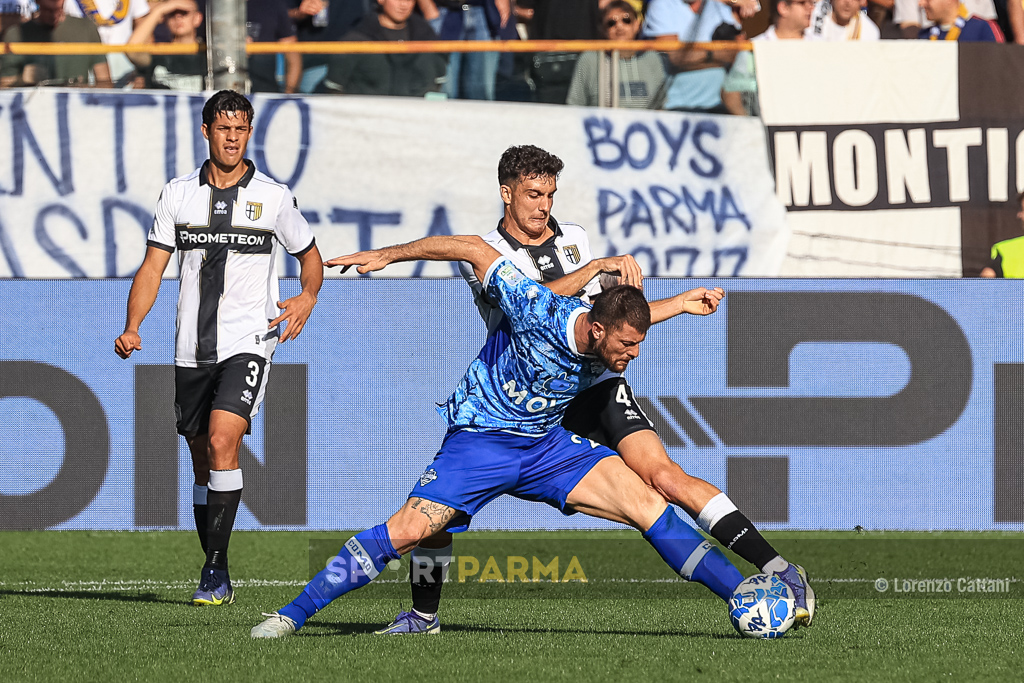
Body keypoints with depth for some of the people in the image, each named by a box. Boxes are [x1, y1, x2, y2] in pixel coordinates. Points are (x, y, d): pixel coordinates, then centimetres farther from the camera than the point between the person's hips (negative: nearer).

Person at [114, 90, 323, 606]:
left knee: (222, 442, -21)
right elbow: (152, 267, 6)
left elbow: (309, 256, 15)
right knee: (203, 464, 8)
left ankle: (216, 572, -18)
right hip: (192, 347, 3)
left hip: (247, 344, -3)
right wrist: (132, 327, -7)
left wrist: (307, 298, -6)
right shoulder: (178, 195, 7)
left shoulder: (273, 198, 2)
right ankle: (214, 576, 20)